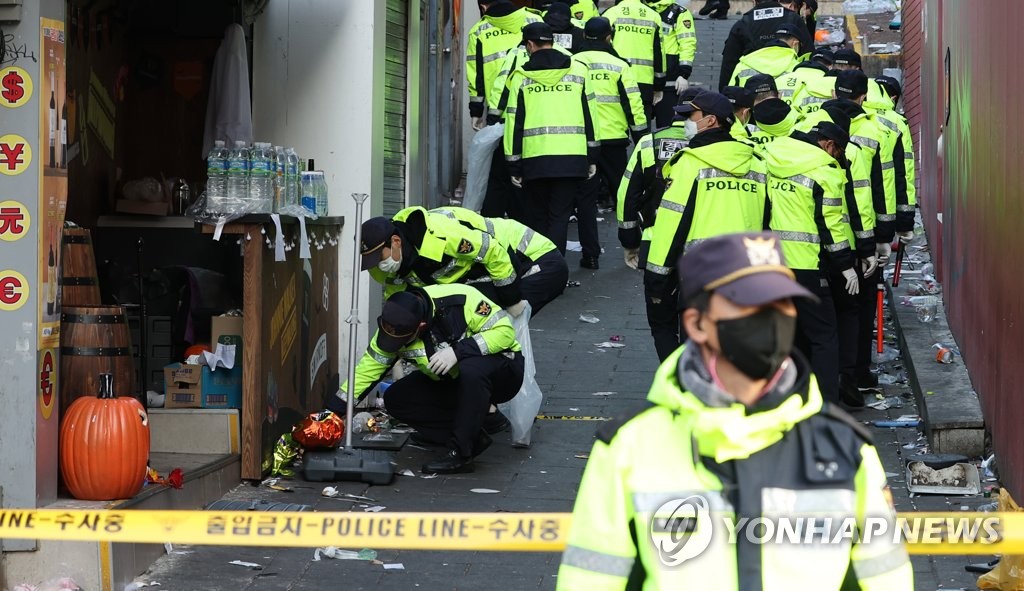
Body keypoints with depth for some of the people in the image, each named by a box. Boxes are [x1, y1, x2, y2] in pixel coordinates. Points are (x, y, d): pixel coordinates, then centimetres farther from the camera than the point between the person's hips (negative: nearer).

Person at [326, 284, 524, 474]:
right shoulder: (394, 324, -13)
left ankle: (461, 453, -26)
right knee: (395, 399, -8)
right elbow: (368, 369, -6)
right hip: (453, 382, 7)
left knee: (471, 369, -39)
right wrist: (333, 410, -12)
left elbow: (504, 330, -28)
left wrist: (458, 351, -37)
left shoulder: (460, 299, -31)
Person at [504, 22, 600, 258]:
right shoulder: (578, 71, 6)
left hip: (534, 158, 0)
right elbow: (590, 116, 8)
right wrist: (593, 157, 14)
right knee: (560, 217, 3)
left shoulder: (521, 77, 3)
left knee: (536, 218, 15)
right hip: (572, 157, 0)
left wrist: (514, 165, 10)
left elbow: (514, 123, 4)